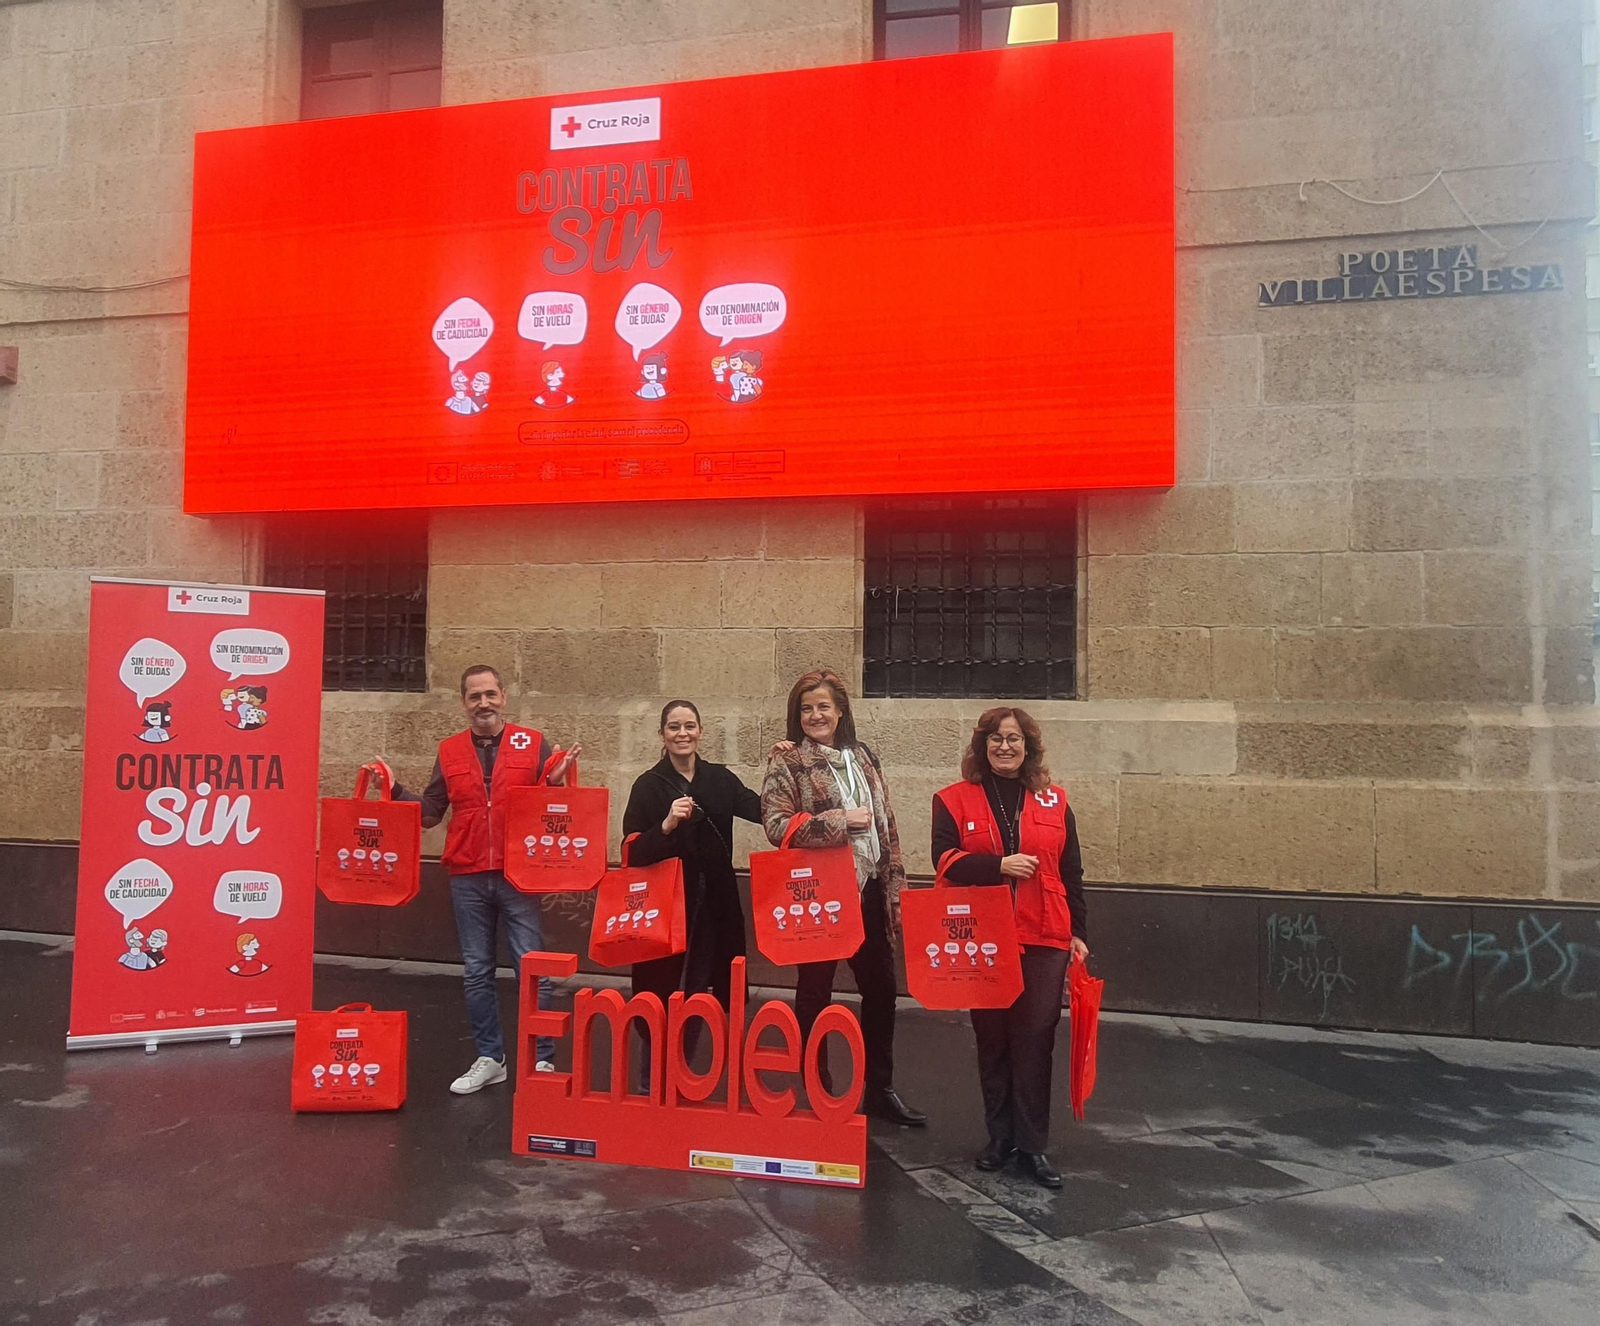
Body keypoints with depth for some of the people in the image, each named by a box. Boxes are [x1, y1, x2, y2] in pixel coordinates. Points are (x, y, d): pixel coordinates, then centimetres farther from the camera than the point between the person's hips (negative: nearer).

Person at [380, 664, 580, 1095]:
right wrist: (396, 789, -3)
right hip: (467, 880, 3)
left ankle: (542, 1061, 11)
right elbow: (430, 813, 10)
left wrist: (558, 779, -19)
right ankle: (489, 1059, 25)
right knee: (477, 973, 12)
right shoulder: (449, 752, 7)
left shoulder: (532, 744, 0)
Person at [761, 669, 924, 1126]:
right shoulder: (788, 762, -6)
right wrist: (840, 821, -20)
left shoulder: (863, 758, 10)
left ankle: (880, 1089, 27)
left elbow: (886, 824, 12)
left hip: (869, 890, 5)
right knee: (814, 992, 7)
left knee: (880, 988, 12)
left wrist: (894, 886, 8)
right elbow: (776, 825, -18)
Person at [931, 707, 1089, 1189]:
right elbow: (945, 860, -8)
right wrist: (999, 864, -20)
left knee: (1035, 1038, 0)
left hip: (1043, 940, 1)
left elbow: (1070, 872, 11)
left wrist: (1078, 931, 8)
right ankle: (1000, 1135, 25)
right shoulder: (955, 800, 2)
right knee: (992, 1038, 10)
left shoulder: (1053, 802, 8)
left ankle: (1033, 1145, 11)